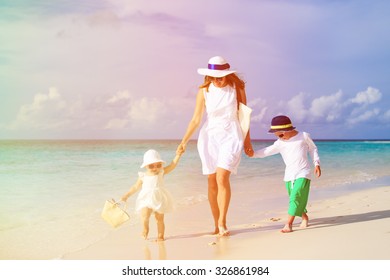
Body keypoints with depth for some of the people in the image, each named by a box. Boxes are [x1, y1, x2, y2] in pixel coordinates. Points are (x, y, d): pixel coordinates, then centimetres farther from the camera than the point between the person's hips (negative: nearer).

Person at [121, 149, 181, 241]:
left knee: (159, 219, 6)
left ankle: (160, 236, 22)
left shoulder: (161, 172, 0)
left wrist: (177, 156, -17)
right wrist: (127, 195, 10)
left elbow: (172, 166, -6)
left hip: (159, 199, 0)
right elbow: (136, 187, 12)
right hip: (146, 200, 0)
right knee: (145, 215, -19)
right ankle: (145, 229, 10)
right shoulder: (143, 177, 1)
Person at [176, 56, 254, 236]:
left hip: (231, 136, -1)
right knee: (212, 182, 1)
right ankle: (216, 225, 11)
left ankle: (222, 223, -12)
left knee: (222, 177, -19)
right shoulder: (204, 91, -1)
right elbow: (196, 120, 1)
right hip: (209, 136, 2)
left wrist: (247, 141, 10)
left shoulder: (237, 88, -1)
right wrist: (184, 142, -6)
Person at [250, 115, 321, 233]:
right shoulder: (279, 143, 3)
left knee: (296, 197, -18)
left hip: (302, 174, -4)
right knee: (294, 199, 11)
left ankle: (288, 224, -22)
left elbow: (313, 149, 12)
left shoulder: (304, 136, -1)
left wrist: (316, 163, 4)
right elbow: (265, 152, -5)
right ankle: (304, 217, 35)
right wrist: (252, 153, -19)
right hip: (289, 176, 4)